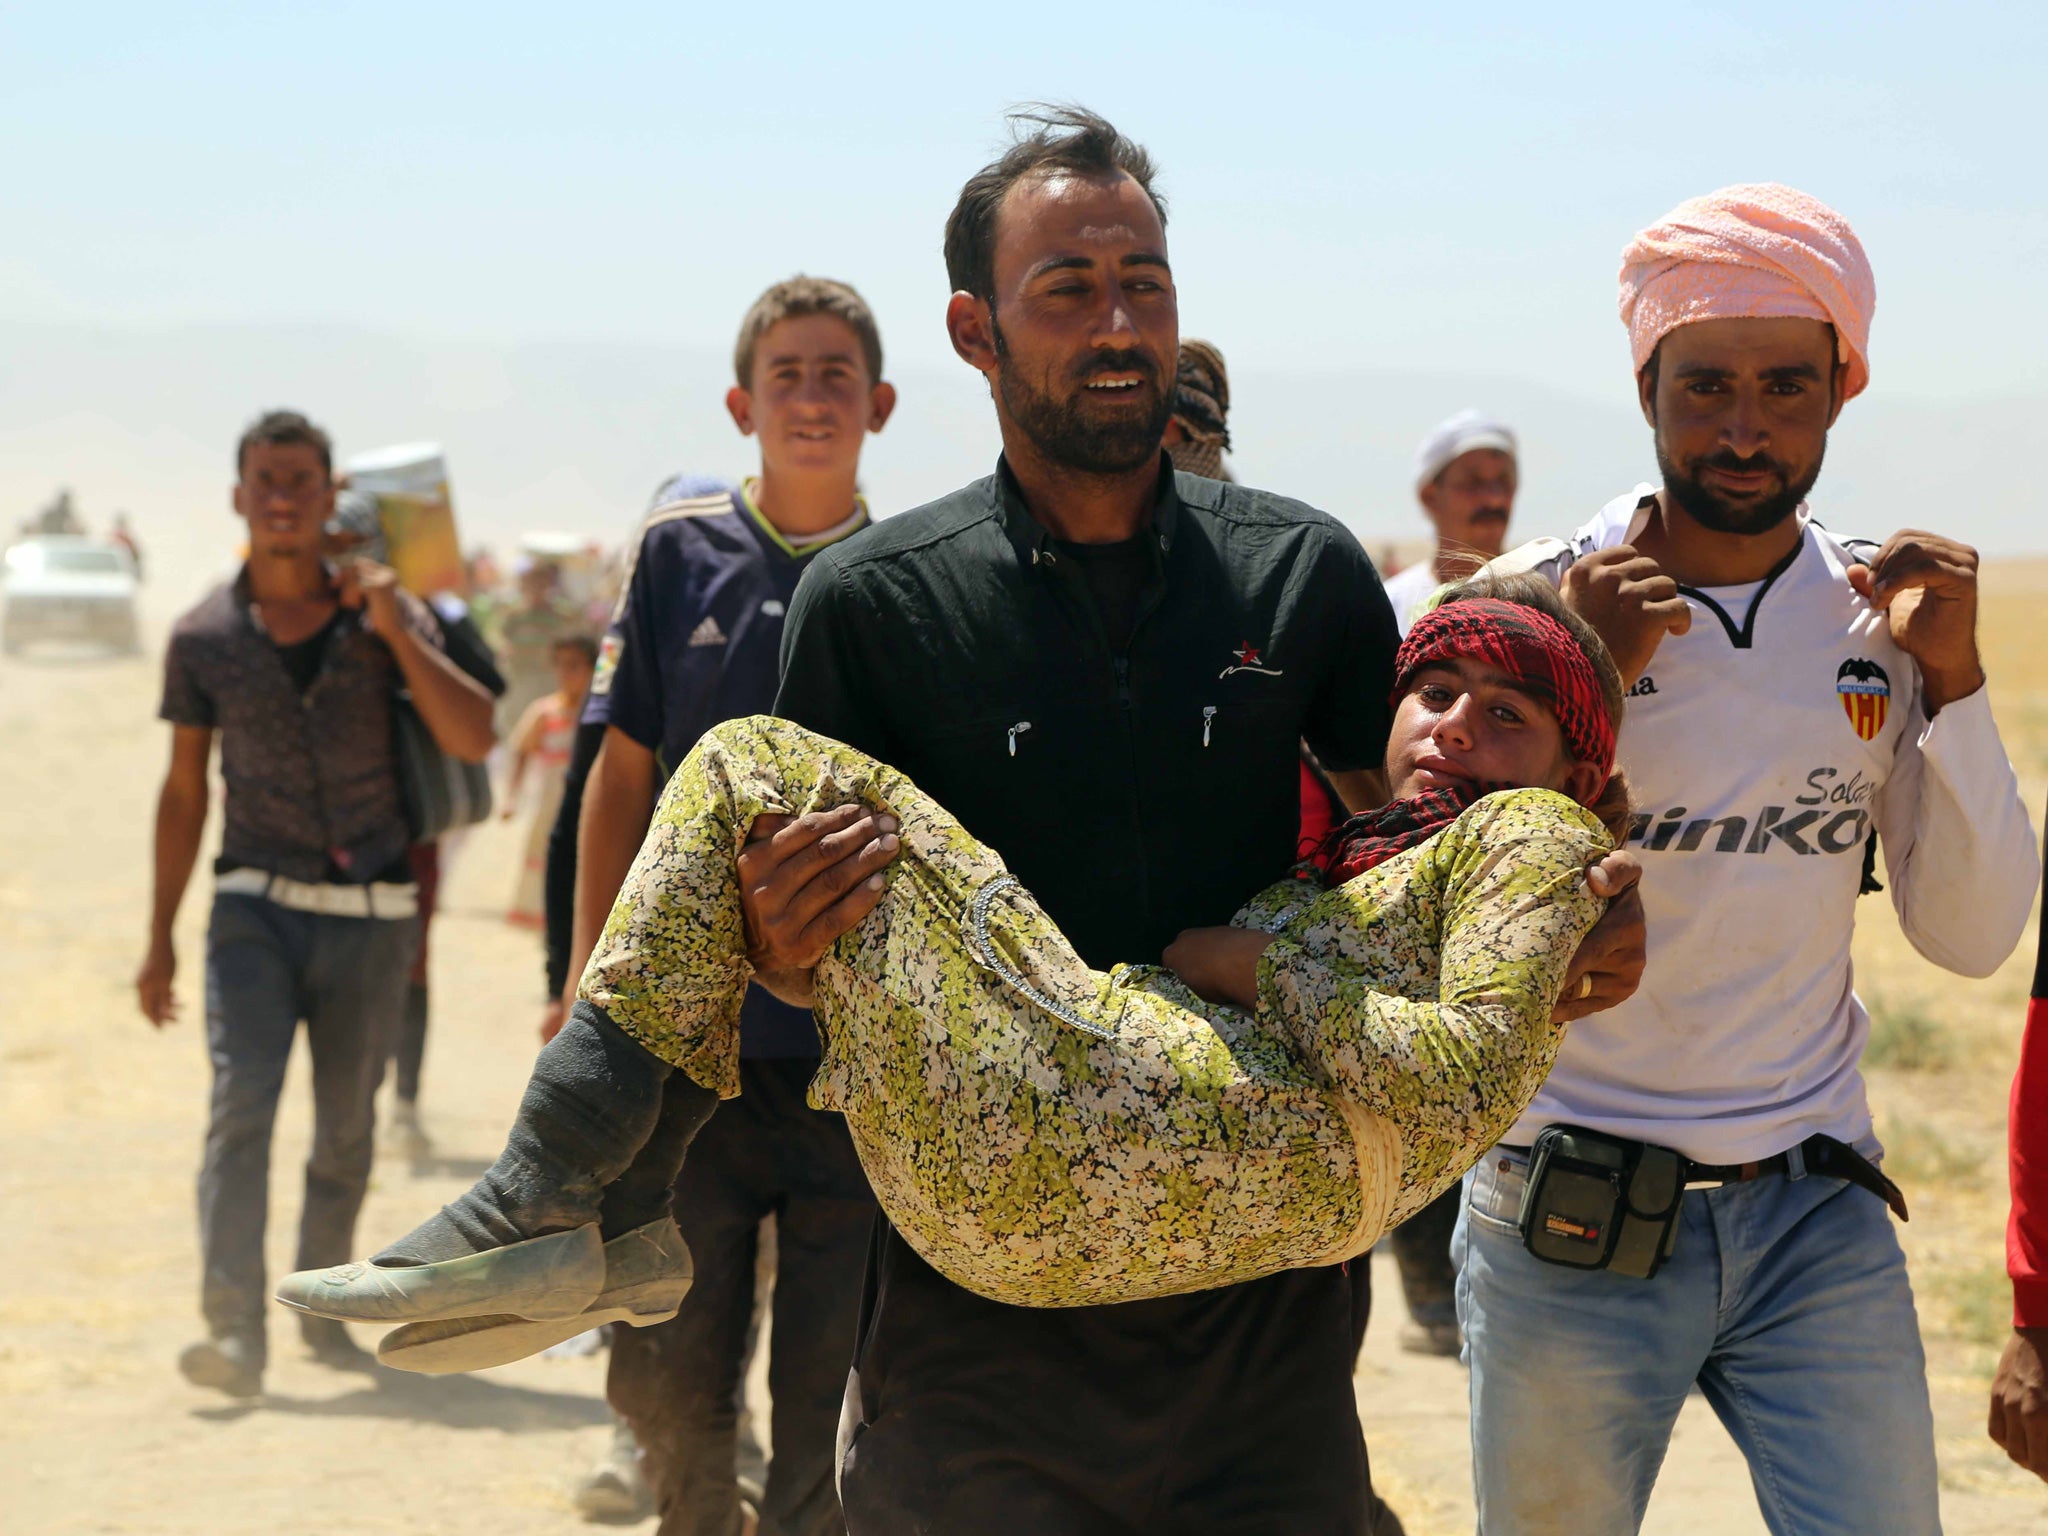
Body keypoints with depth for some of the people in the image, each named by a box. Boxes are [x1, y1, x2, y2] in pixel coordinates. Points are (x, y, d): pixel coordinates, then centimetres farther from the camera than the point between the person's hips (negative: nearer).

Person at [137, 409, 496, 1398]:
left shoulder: (384, 617, 1)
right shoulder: (204, 638, 3)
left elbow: (473, 740, -10)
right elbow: (183, 790, 10)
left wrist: (395, 631, -19)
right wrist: (160, 938, 9)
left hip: (371, 916, 1)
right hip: (258, 908, -1)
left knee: (346, 1131, 9)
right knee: (241, 1105, -18)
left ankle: (322, 1307, 27)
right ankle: (234, 1334, -25)